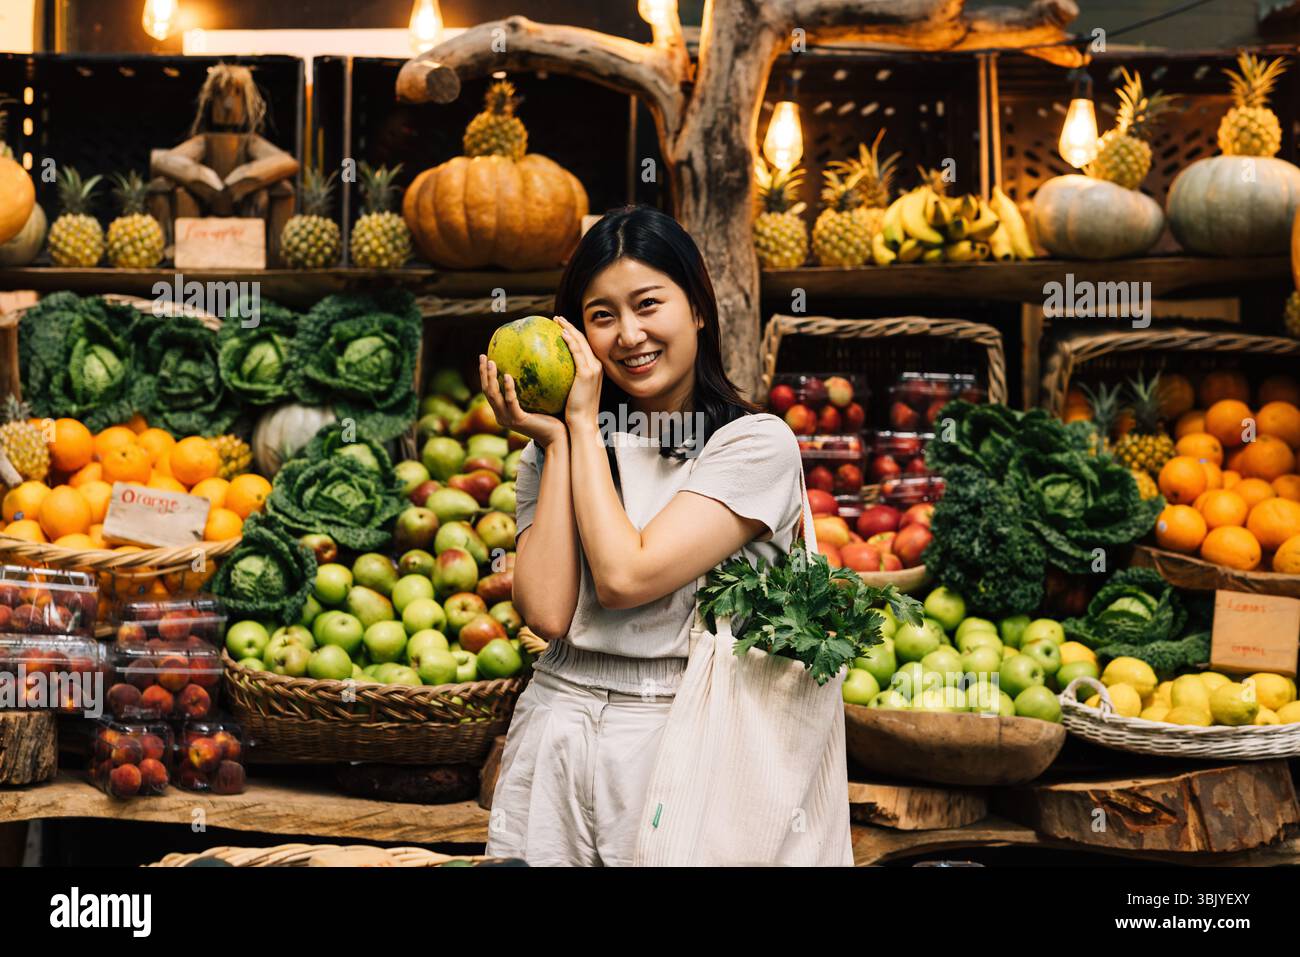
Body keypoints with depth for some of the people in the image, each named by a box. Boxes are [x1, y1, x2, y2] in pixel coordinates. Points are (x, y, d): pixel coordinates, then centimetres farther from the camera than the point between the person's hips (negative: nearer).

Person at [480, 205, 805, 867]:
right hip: (553, 731, 4)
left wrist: (585, 424, -8)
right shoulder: (552, 448, 6)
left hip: (678, 735, -3)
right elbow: (546, 612, -9)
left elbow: (624, 578, -17)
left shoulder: (756, 442, -7)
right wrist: (557, 440, -6)